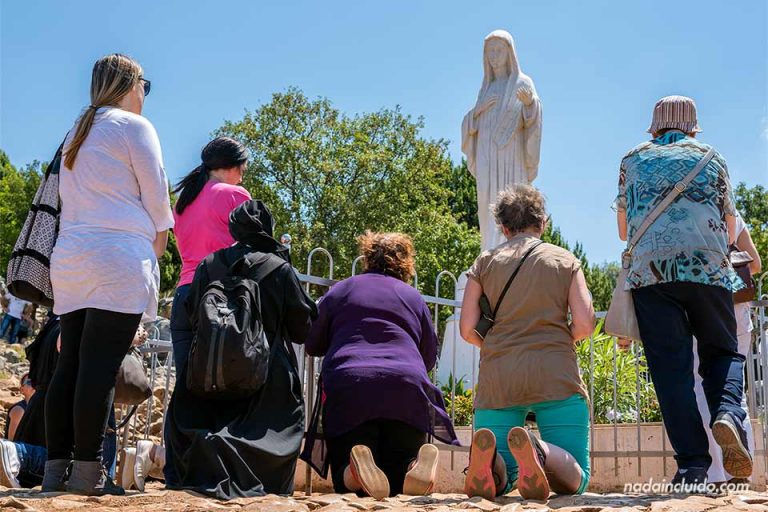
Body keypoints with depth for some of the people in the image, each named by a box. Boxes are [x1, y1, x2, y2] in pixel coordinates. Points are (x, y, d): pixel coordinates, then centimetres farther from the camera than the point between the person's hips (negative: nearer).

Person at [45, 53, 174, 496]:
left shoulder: (77, 133, 24)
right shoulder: (134, 126, 1)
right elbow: (156, 196, -1)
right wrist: (158, 246, 13)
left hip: (70, 257, 7)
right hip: (118, 258, -7)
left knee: (70, 364, 4)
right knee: (100, 367, -10)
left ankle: (57, 467, 3)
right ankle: (87, 471, -10)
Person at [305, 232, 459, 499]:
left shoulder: (340, 290, 17)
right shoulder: (413, 297, 19)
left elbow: (313, 345, 24)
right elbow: (430, 357, 23)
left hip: (349, 389, -1)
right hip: (408, 388, 1)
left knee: (344, 479, 7)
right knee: (400, 470, 10)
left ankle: (356, 470, -30)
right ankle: (418, 467, -26)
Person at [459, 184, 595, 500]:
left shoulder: (485, 262, 12)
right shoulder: (565, 260, 11)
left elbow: (467, 329, 5)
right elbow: (584, 324, 0)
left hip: (497, 379, 2)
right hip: (556, 377, -1)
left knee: (499, 481, 12)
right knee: (574, 482, 5)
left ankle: (488, 456, -26)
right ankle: (539, 450, -31)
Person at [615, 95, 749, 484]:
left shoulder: (633, 160, 21)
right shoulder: (710, 158, 20)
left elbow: (623, 230, 26)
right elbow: (730, 232, 22)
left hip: (649, 270, 0)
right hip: (708, 267, 0)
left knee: (670, 366, -1)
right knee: (722, 351, 13)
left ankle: (691, 464, -7)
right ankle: (728, 414, -16)